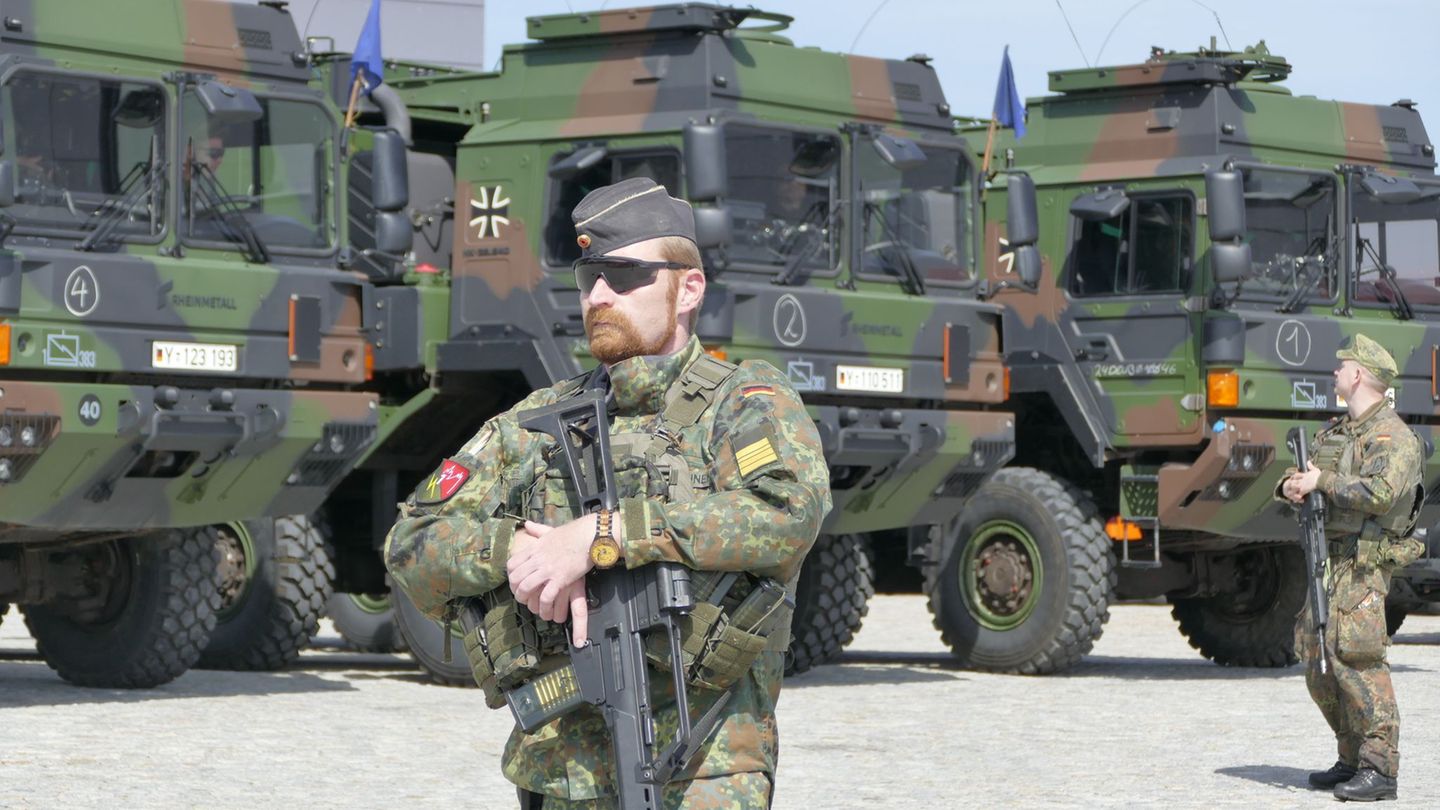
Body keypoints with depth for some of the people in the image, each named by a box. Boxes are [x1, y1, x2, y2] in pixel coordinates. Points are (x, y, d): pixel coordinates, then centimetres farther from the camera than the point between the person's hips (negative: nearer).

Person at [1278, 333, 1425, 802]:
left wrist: (1323, 479, -17)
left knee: (1353, 654, -20)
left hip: (1364, 563, -9)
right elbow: (1306, 473, 19)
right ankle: (1352, 759, 19)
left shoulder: (1393, 436, -11)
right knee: (1317, 662, 10)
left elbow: (1379, 494, -26)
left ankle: (1380, 768, -21)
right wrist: (1292, 486, -5)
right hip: (1330, 558, 9)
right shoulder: (1335, 431, 18)